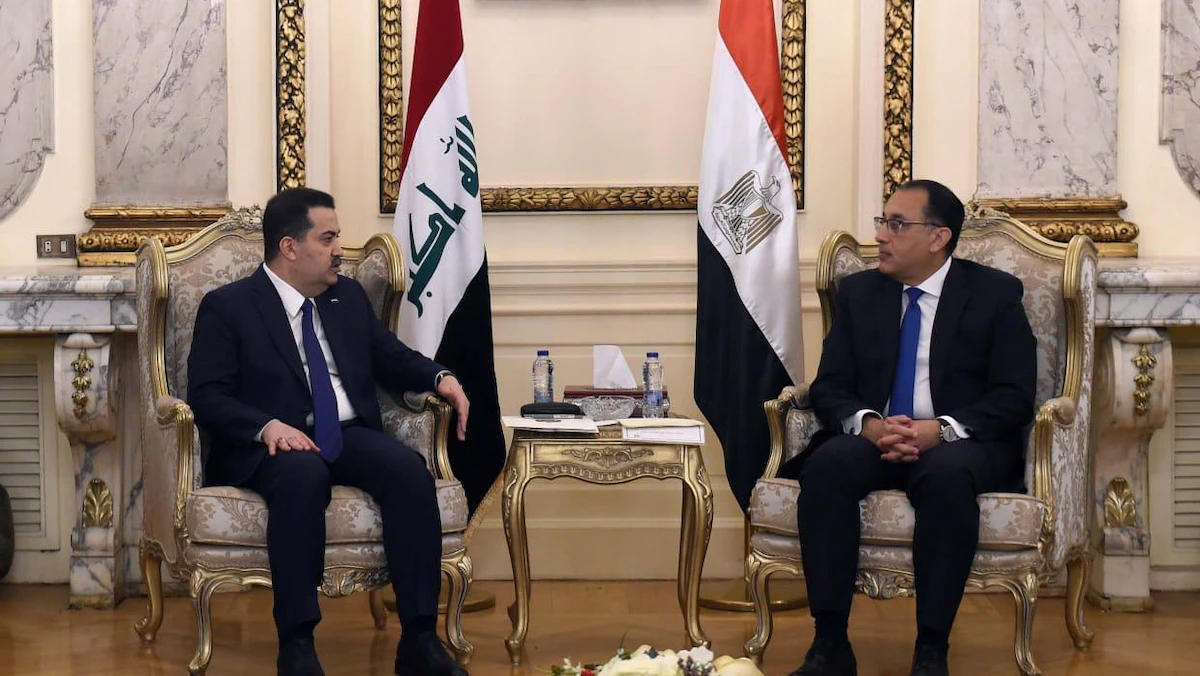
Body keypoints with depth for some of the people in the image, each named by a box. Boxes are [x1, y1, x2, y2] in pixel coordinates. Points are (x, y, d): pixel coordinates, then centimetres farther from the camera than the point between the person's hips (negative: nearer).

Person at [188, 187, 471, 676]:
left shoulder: (348, 296, 19)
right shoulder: (227, 307, 2)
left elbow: (391, 359, 27)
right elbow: (207, 396, -7)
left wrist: (440, 378, 4)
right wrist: (267, 427, -25)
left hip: (350, 437, 5)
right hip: (271, 445, -5)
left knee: (409, 469, -27)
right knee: (303, 473, -40)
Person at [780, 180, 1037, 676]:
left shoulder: (995, 294, 2)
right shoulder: (858, 292, 13)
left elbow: (1014, 397, -6)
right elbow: (829, 387, 7)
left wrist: (942, 429, -22)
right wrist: (869, 424, -16)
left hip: (963, 444, -3)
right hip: (874, 440, 3)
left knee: (948, 473, -38)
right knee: (826, 464, -31)